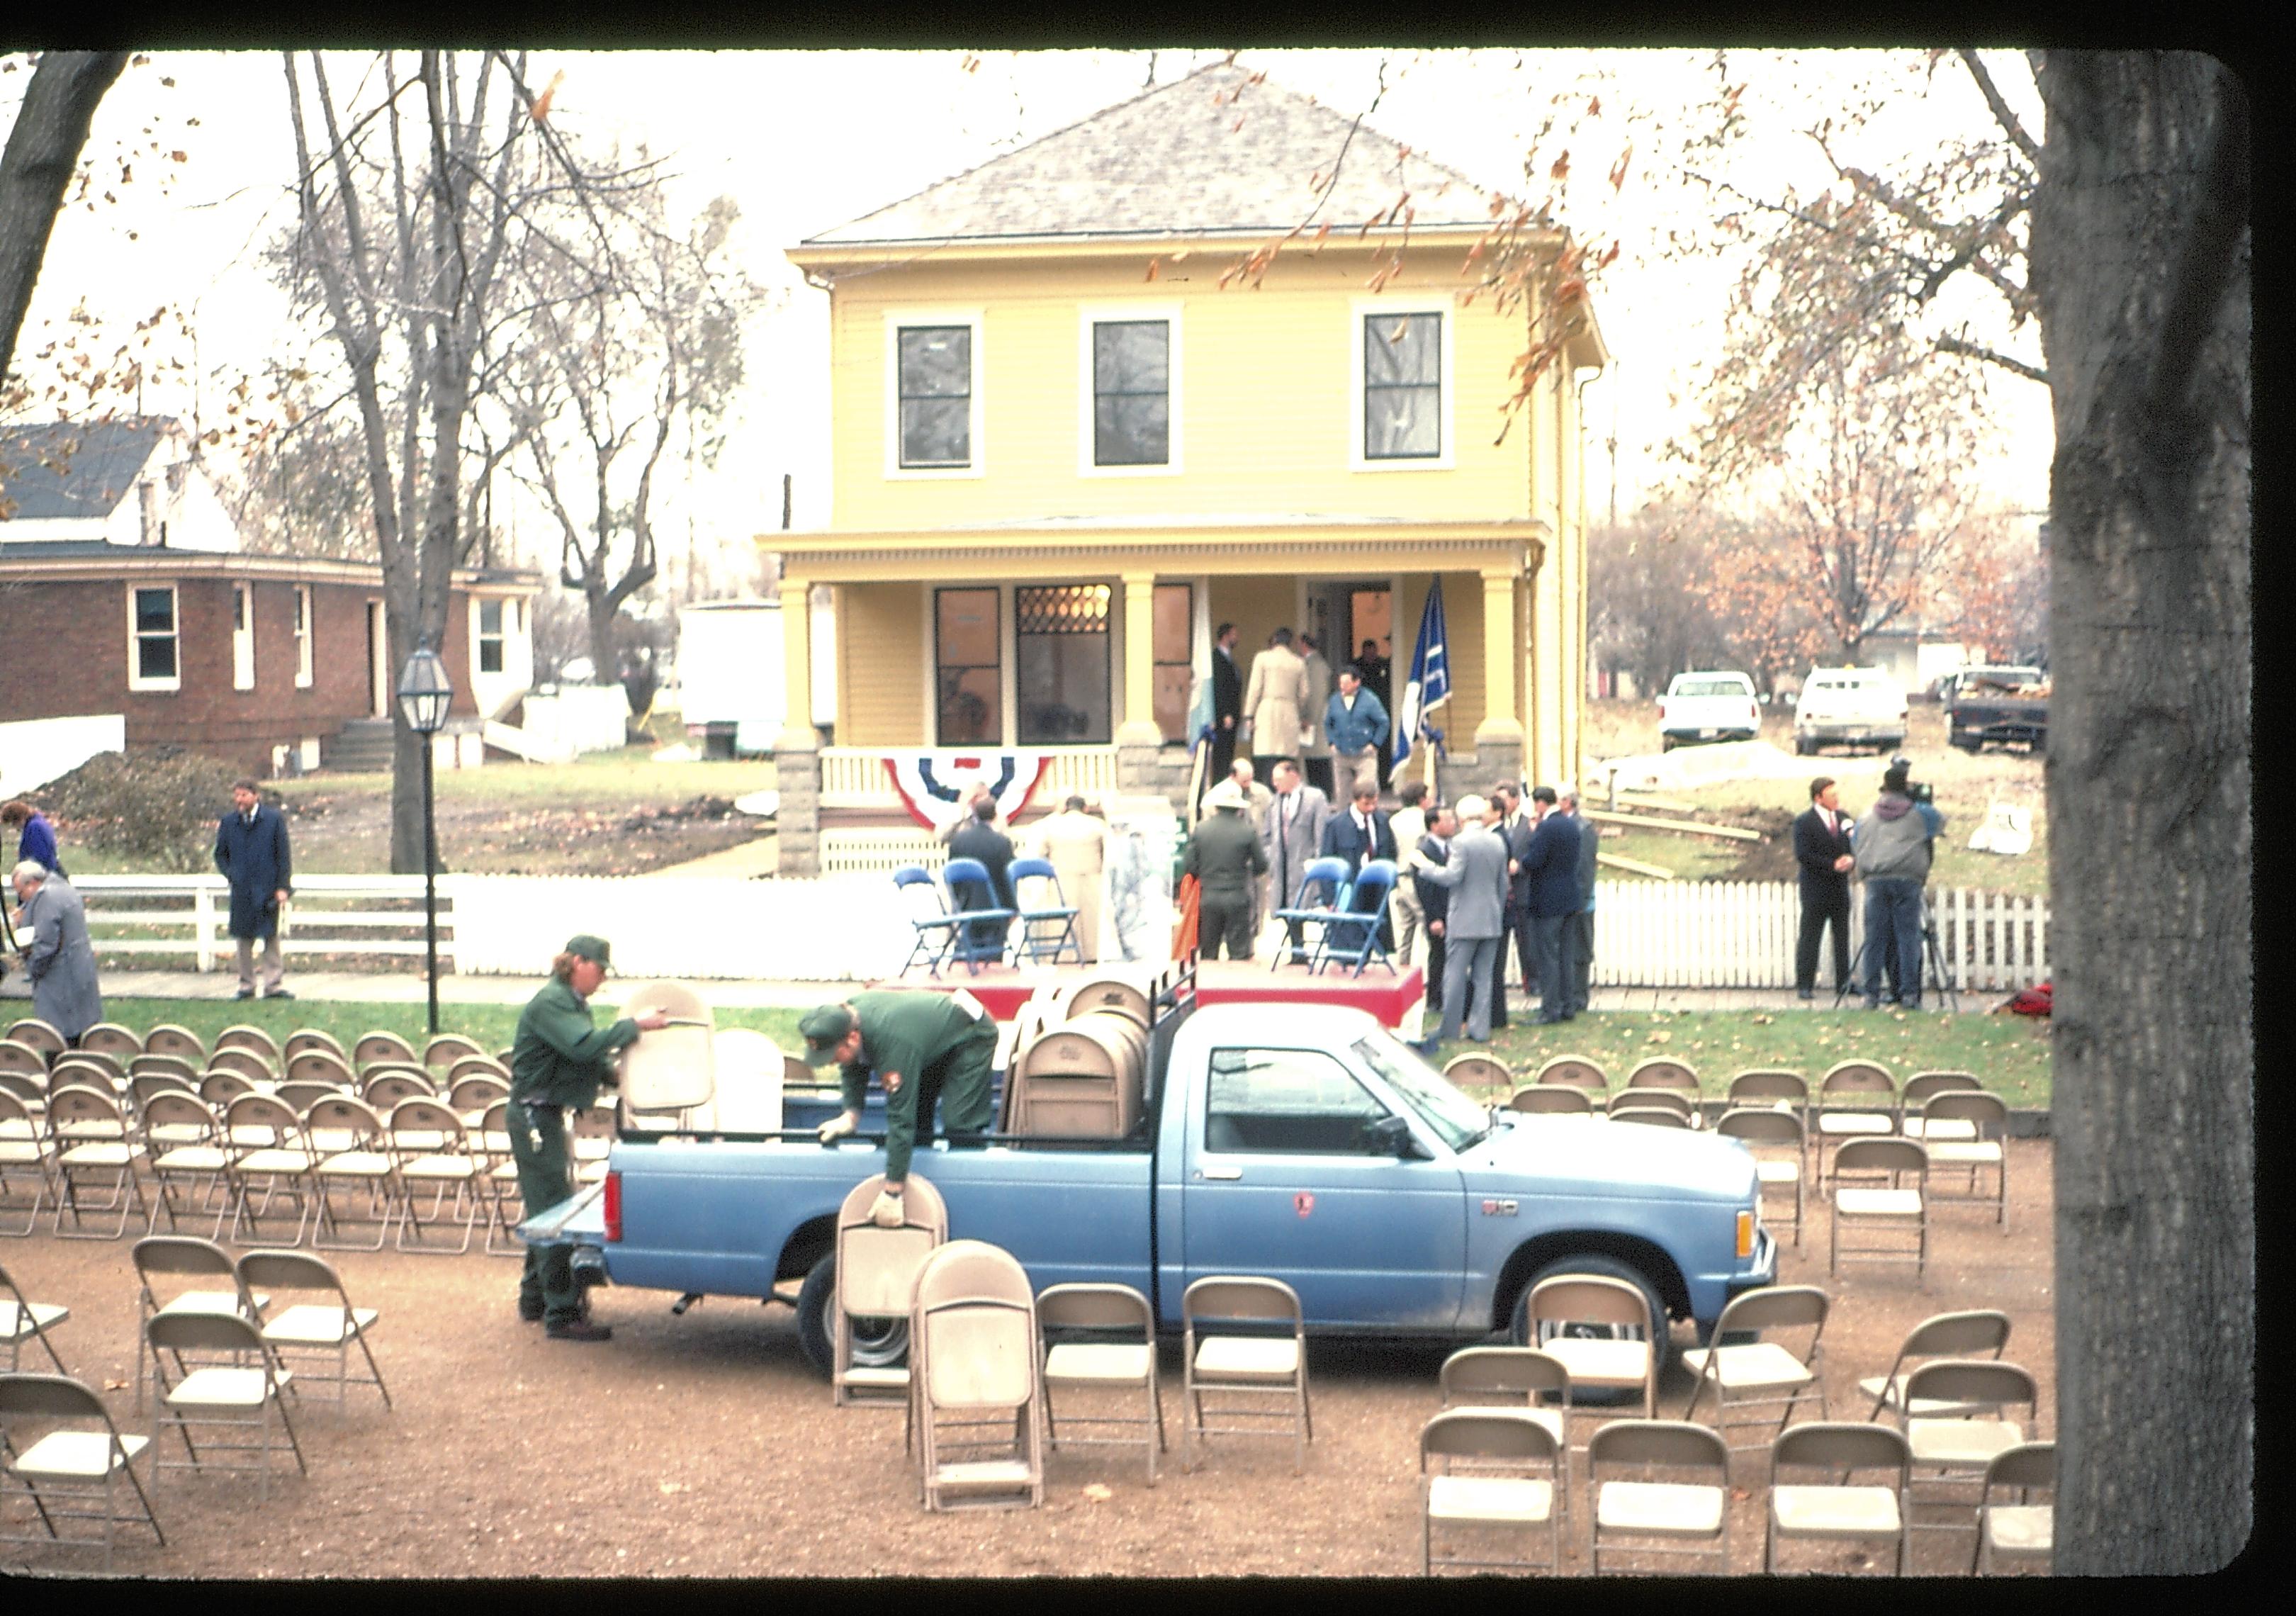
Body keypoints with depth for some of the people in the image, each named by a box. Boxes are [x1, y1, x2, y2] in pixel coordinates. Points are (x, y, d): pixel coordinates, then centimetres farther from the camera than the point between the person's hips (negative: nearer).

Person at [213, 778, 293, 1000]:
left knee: (271, 938, 2)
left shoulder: (274, 819, -2)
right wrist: (231, 875, -1)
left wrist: (282, 887, -7)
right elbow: (220, 854, 15)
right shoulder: (228, 822, 5)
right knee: (244, 940, 7)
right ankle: (246, 986, 16)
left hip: (268, 889, -2)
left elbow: (283, 855, -2)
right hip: (241, 891, 2)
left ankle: (274, 985, 6)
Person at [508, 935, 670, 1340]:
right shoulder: (550, 1003, -17)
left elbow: (591, 1058, 20)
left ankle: (534, 1300, 28)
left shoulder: (573, 1004, 16)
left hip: (549, 1116, 11)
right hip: (534, 1115, -11)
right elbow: (585, 1046, -30)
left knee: (547, 1211, 17)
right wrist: (635, 1025, -23)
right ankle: (563, 1315, -9)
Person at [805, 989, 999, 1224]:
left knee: (962, 1126, -18)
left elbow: (901, 1120, -42)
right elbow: (854, 1070, 0)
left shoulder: (893, 1043, -43)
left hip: (972, 1035, -9)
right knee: (917, 1117, 8)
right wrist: (850, 1115, -17)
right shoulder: (845, 1016, -20)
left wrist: (892, 1194, -40)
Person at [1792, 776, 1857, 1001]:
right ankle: (1804, 985, 0)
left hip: (1840, 888, 6)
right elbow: (1803, 855, -14)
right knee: (1809, 938, -3)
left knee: (1843, 937, 7)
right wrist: (1832, 865, -16)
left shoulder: (1843, 818, 12)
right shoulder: (1803, 821, -7)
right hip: (1815, 889, -6)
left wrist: (1851, 860, -8)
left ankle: (1843, 983, 13)